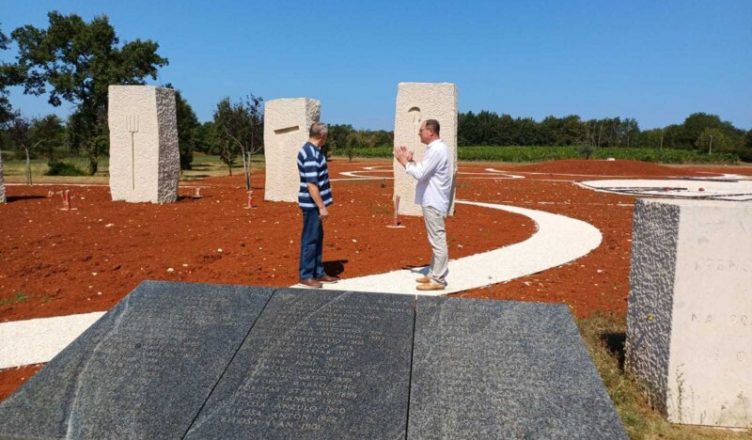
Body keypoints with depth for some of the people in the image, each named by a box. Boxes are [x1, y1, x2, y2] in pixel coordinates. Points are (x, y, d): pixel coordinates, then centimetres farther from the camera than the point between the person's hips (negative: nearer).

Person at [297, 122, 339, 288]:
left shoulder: (313, 150, 11)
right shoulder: (310, 154, -21)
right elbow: (311, 184, -24)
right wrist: (322, 206, -23)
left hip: (315, 203, 10)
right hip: (312, 204, -10)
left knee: (318, 238, 15)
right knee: (310, 239, -2)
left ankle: (318, 272, 23)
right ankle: (306, 275, 8)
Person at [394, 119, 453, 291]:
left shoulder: (436, 150, -18)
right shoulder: (437, 148, 15)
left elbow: (420, 174, -21)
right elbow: (424, 172, 17)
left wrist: (404, 162, -9)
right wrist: (410, 161, 5)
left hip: (433, 203, -11)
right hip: (432, 201, 11)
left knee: (437, 241, -6)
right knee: (436, 240, 16)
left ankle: (438, 280, -1)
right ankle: (433, 274, 26)